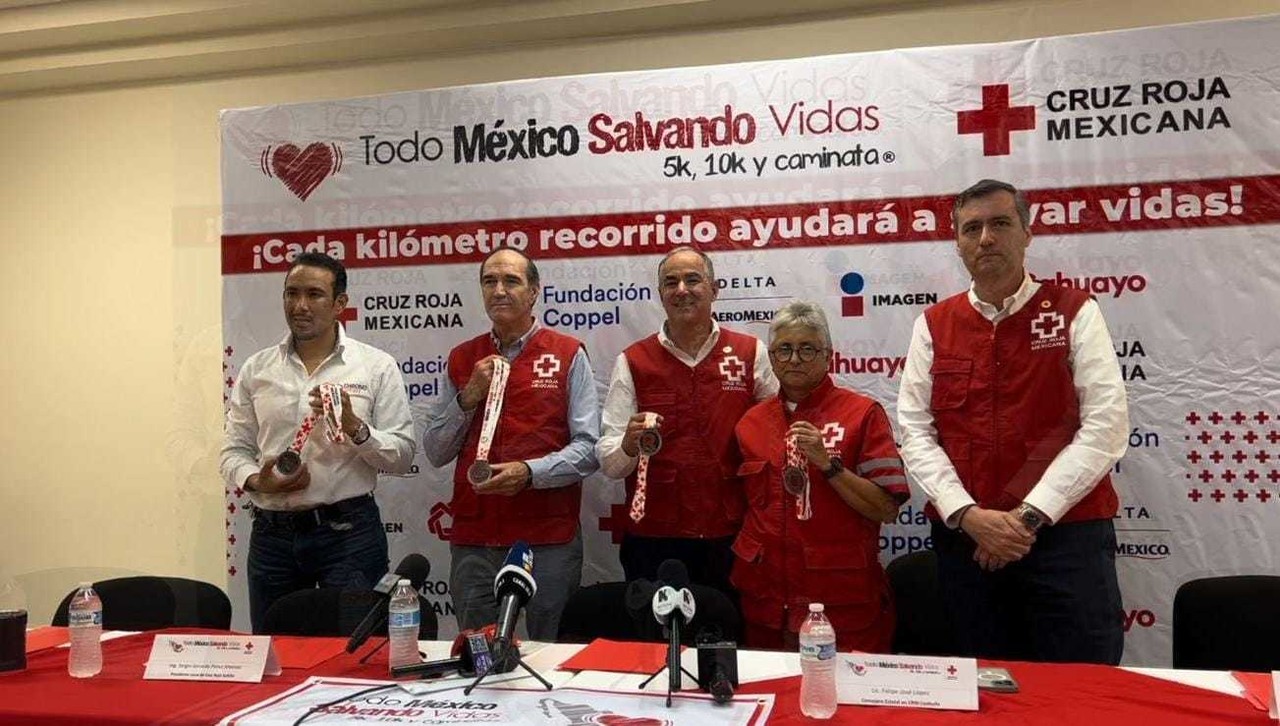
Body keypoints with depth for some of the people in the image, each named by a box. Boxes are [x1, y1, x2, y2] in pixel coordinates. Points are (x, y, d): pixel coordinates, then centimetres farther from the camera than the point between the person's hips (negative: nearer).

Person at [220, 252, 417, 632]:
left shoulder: (376, 366, 0)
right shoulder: (256, 369, 9)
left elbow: (403, 454, -3)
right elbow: (234, 450, 10)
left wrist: (355, 428, -19)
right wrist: (256, 481, -9)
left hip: (348, 530, -3)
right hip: (272, 533, 3)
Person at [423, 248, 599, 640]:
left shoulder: (568, 354, 1)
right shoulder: (462, 359, 11)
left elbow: (589, 448, -4)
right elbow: (435, 453, 10)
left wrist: (529, 472, -18)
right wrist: (468, 398, -4)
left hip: (549, 539, -3)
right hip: (473, 540, 3)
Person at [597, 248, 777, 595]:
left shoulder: (751, 354, 3)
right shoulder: (632, 362, 2)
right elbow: (608, 462, 0)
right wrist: (629, 444, -20)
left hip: (732, 539, 0)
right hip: (653, 540, 0)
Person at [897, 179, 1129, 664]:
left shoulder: (1074, 313, 1)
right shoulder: (933, 325, 8)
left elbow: (1106, 427, -7)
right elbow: (915, 430, 2)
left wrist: (1030, 515, -13)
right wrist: (968, 515, -11)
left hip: (1066, 530, -2)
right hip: (962, 535, 2)